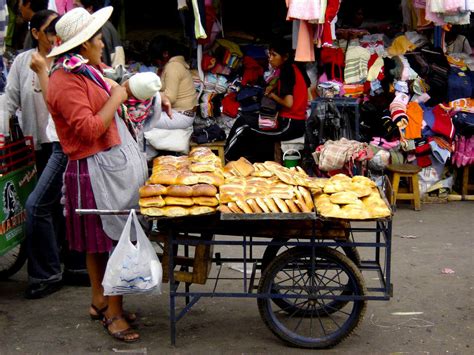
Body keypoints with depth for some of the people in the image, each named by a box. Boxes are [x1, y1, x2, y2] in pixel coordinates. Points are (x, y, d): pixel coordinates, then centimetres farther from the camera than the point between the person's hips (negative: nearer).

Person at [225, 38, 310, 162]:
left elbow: (288, 103, -24)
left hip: (290, 125, -9)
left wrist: (273, 95, -6)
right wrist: (273, 87, 14)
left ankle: (225, 160, 5)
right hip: (297, 123, 9)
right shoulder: (293, 68, 10)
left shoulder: (287, 71, -15)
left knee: (243, 122, -6)